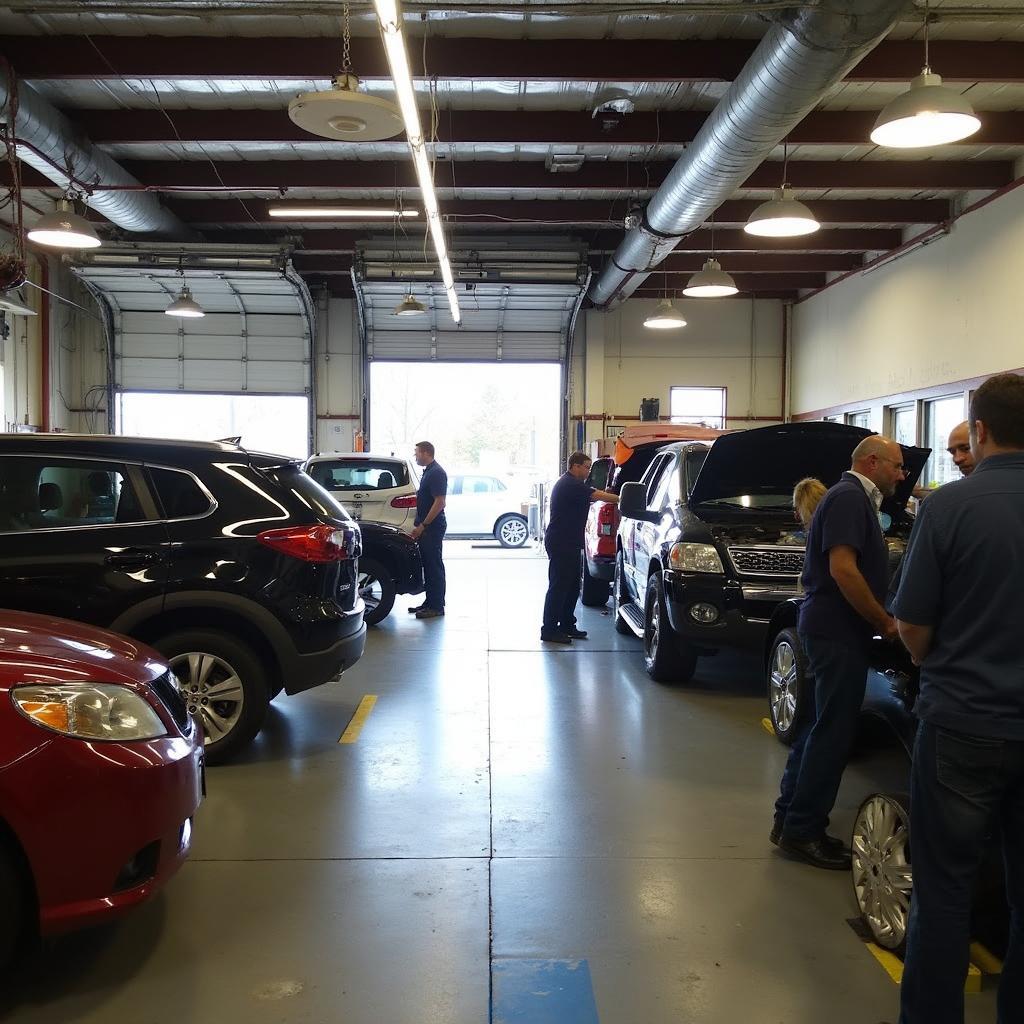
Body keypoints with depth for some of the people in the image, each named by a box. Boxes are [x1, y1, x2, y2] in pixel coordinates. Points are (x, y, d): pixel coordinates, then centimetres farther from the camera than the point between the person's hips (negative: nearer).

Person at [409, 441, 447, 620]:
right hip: (426, 527, 10)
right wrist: (419, 524, 19)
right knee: (428, 565, 13)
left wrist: (423, 525, -21)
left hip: (433, 527, -10)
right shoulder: (428, 471, 16)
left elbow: (439, 503, -22)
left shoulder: (437, 473, -16)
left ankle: (436, 607, -1)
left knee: (434, 566, -5)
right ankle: (430, 603, 20)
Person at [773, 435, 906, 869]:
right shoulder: (849, 497, -13)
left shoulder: (854, 498, 18)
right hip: (837, 629, -11)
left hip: (832, 627, 11)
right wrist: (885, 622, -15)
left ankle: (791, 819, 24)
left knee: (824, 726, 15)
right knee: (833, 731, -4)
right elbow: (843, 569, -23)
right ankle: (802, 830, 5)